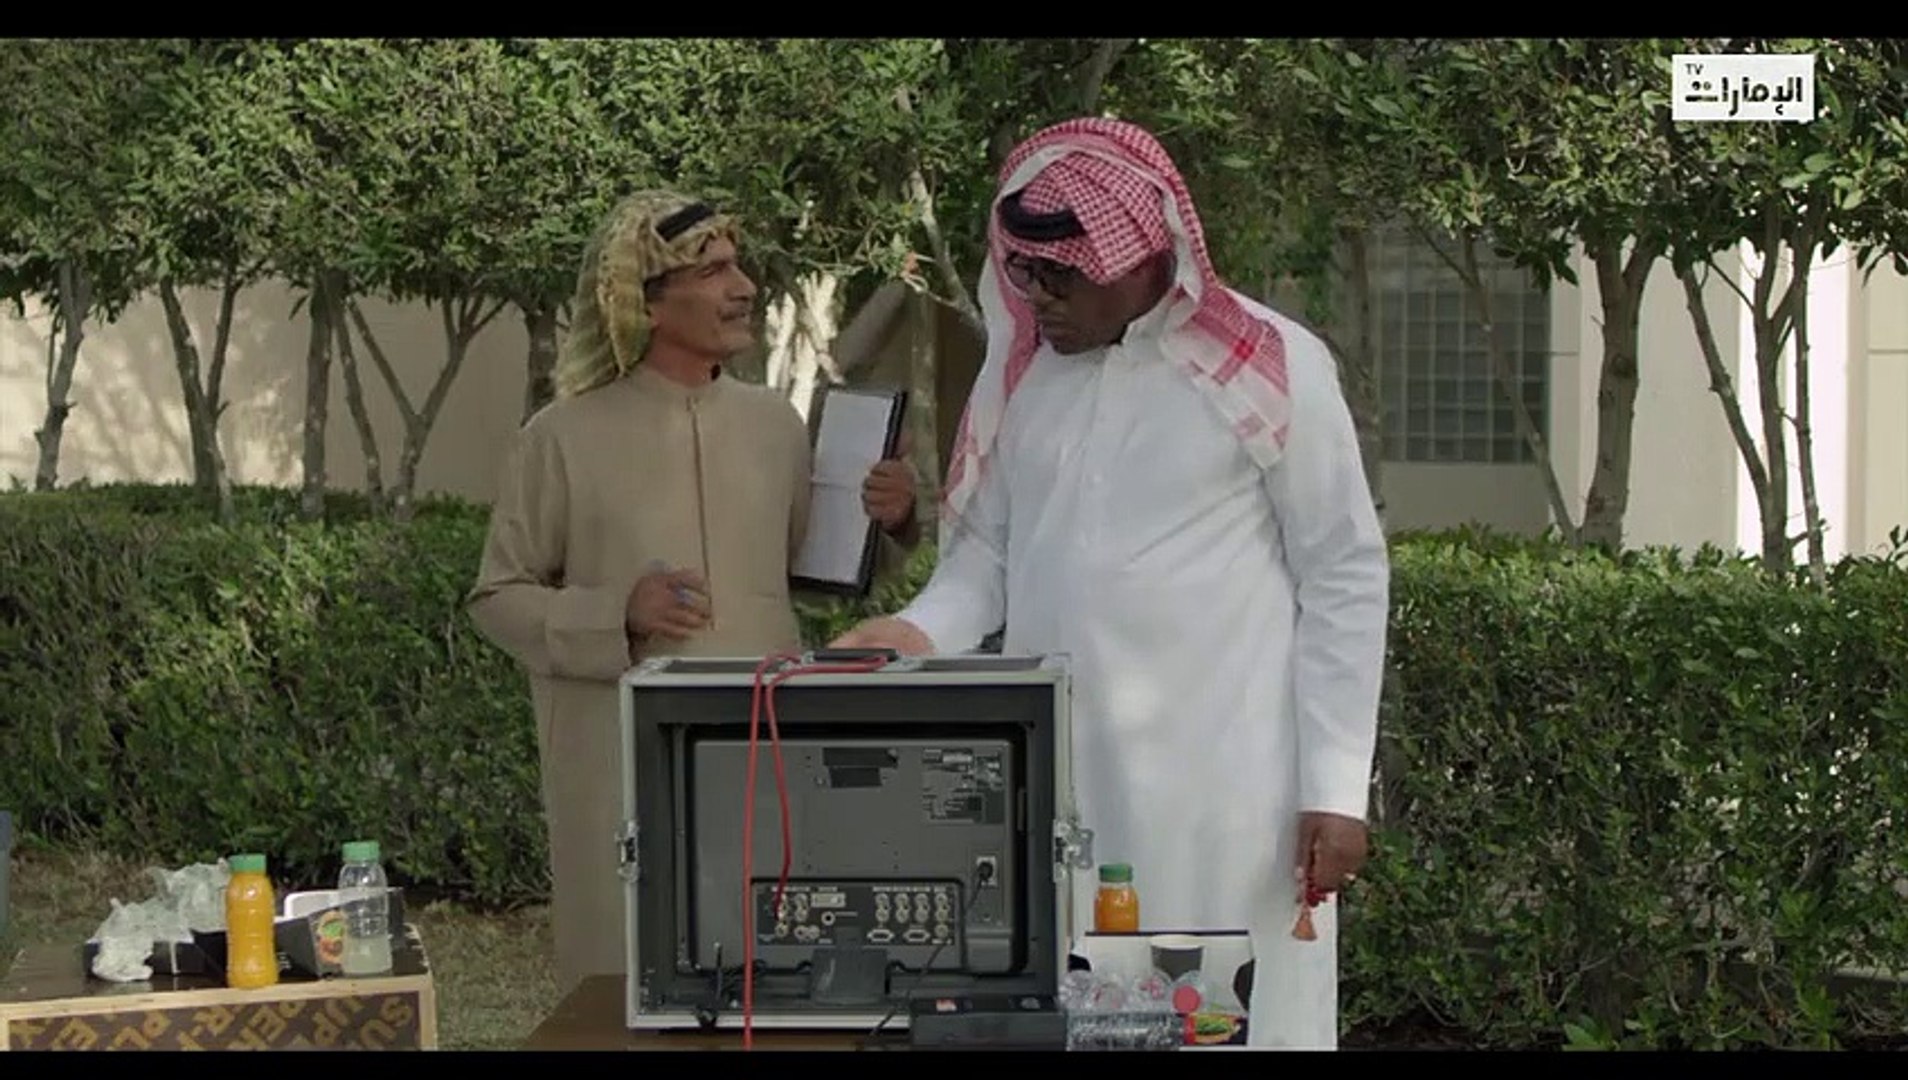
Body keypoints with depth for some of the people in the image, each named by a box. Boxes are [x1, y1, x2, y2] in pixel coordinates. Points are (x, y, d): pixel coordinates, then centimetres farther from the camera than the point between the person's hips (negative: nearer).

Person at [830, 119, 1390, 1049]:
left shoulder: (1272, 369, -7)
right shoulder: (1018, 367, 8)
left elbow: (1346, 580, -4)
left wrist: (1334, 787, -7)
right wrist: (921, 631, -7)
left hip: (1221, 783, -4)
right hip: (1050, 775, 4)